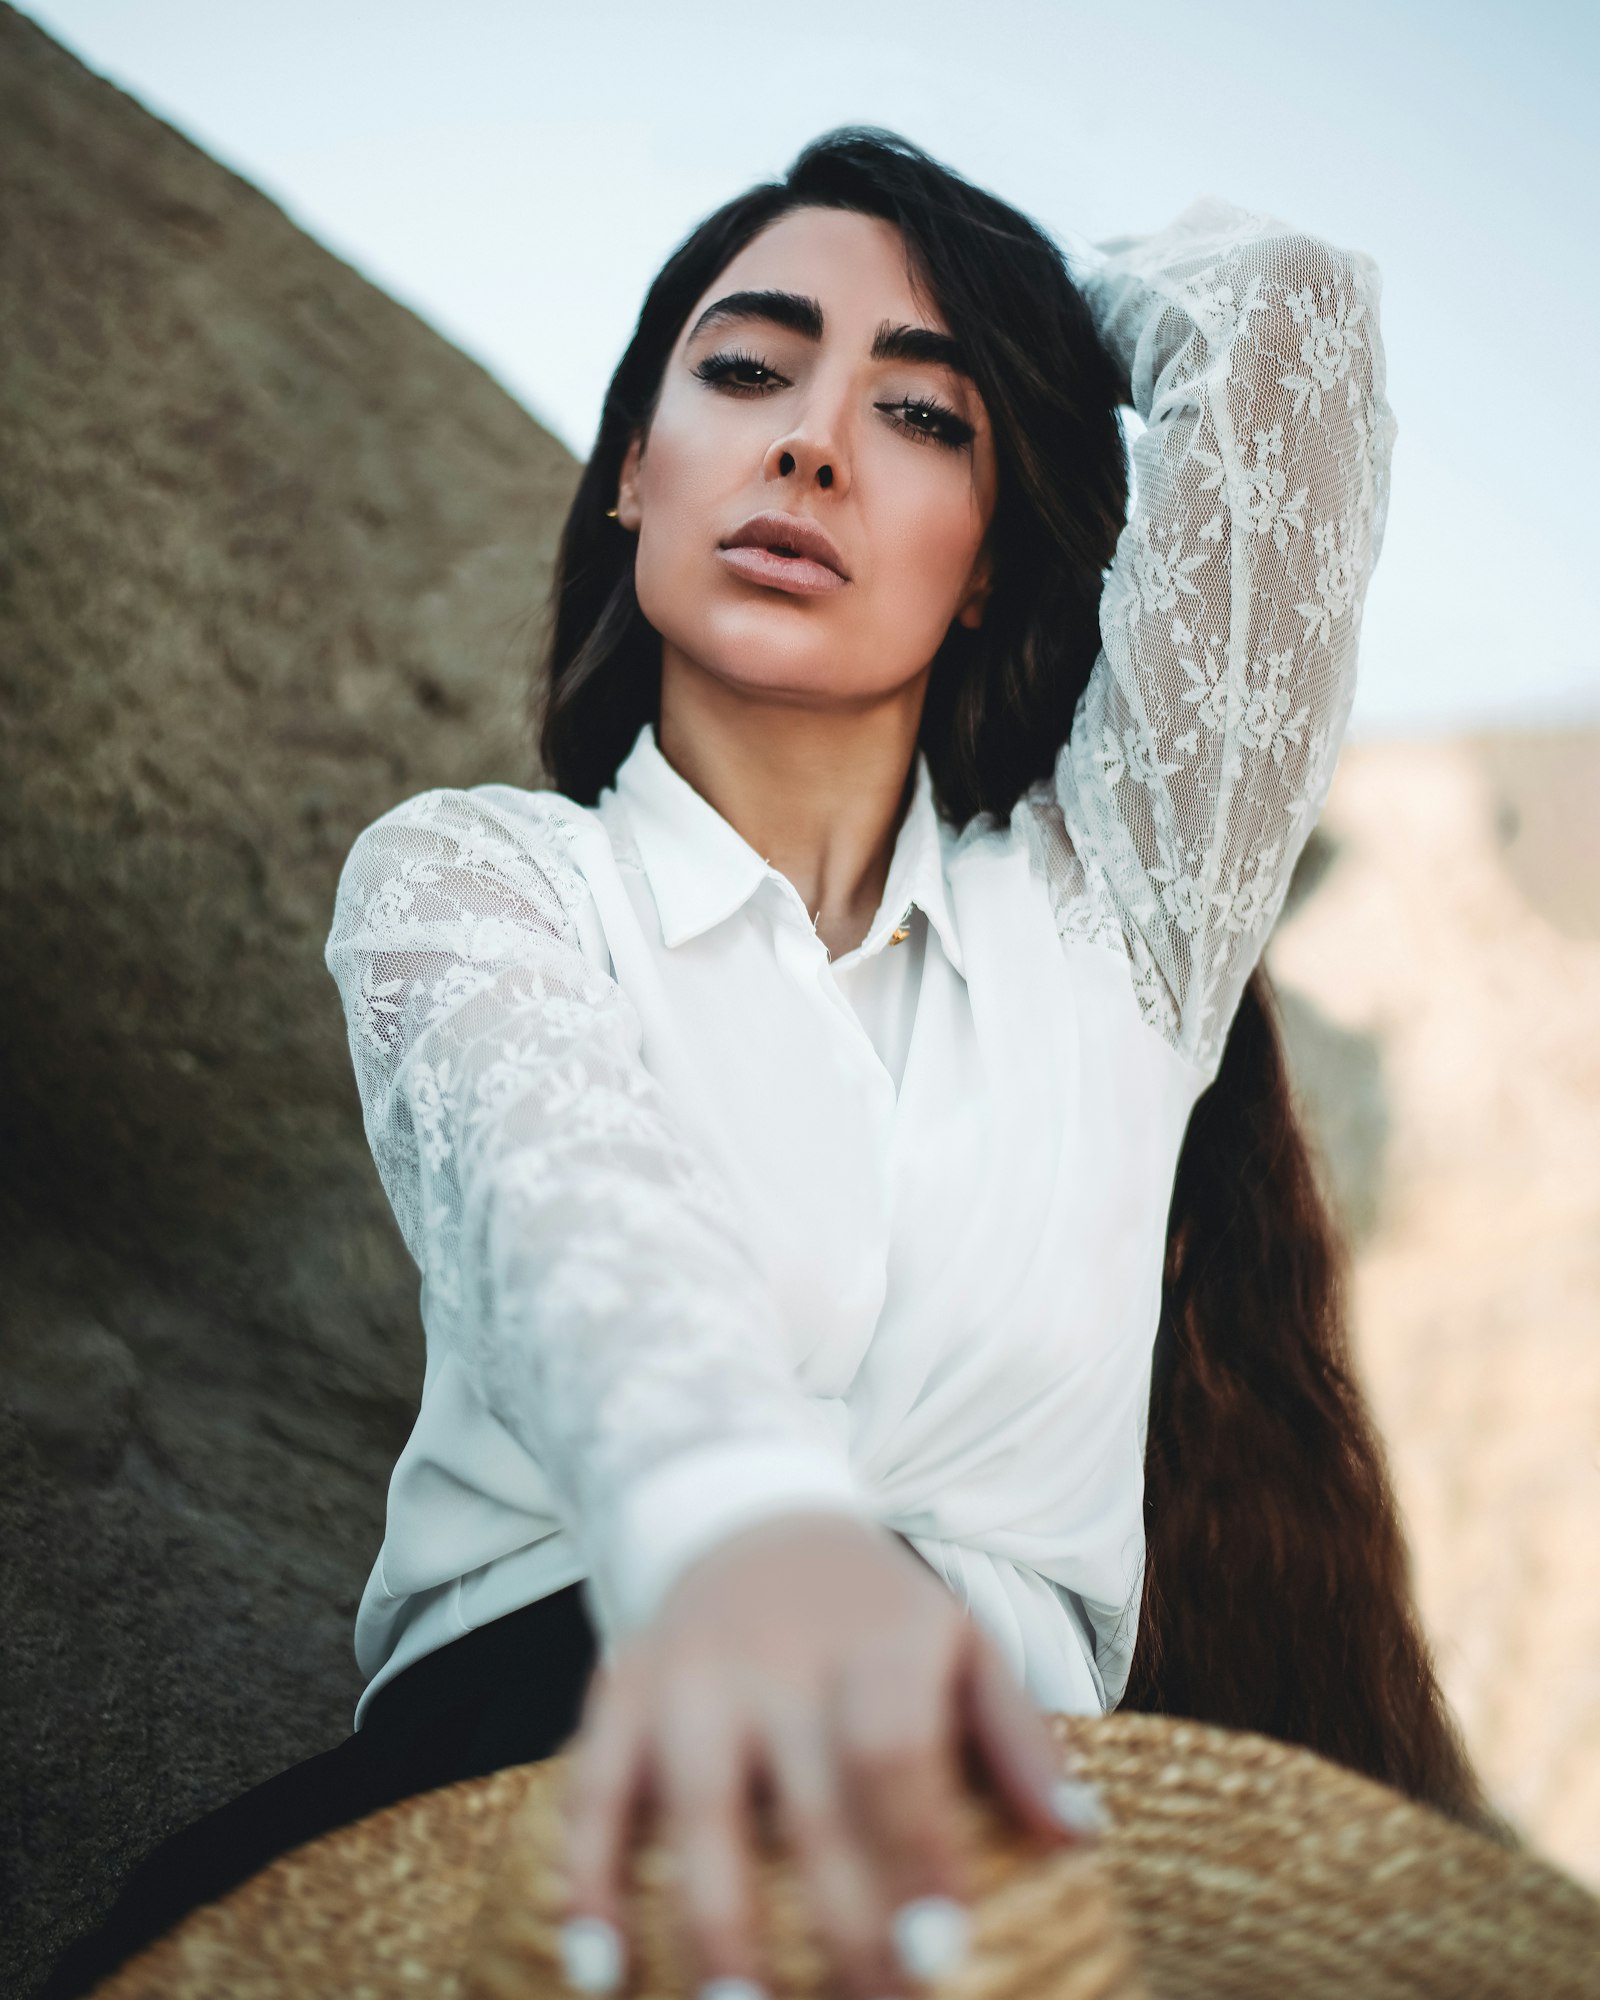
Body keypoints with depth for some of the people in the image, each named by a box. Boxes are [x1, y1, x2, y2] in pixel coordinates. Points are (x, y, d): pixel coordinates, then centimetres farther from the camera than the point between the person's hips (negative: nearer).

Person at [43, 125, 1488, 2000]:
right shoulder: (465, 873, 7)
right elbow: (552, 1179, -18)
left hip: (985, 1779, 1)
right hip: (530, 1716, 0)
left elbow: (1287, 309, 5)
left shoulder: (1100, 904, 10)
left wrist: (1019, 300, 24)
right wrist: (739, 1515, -40)